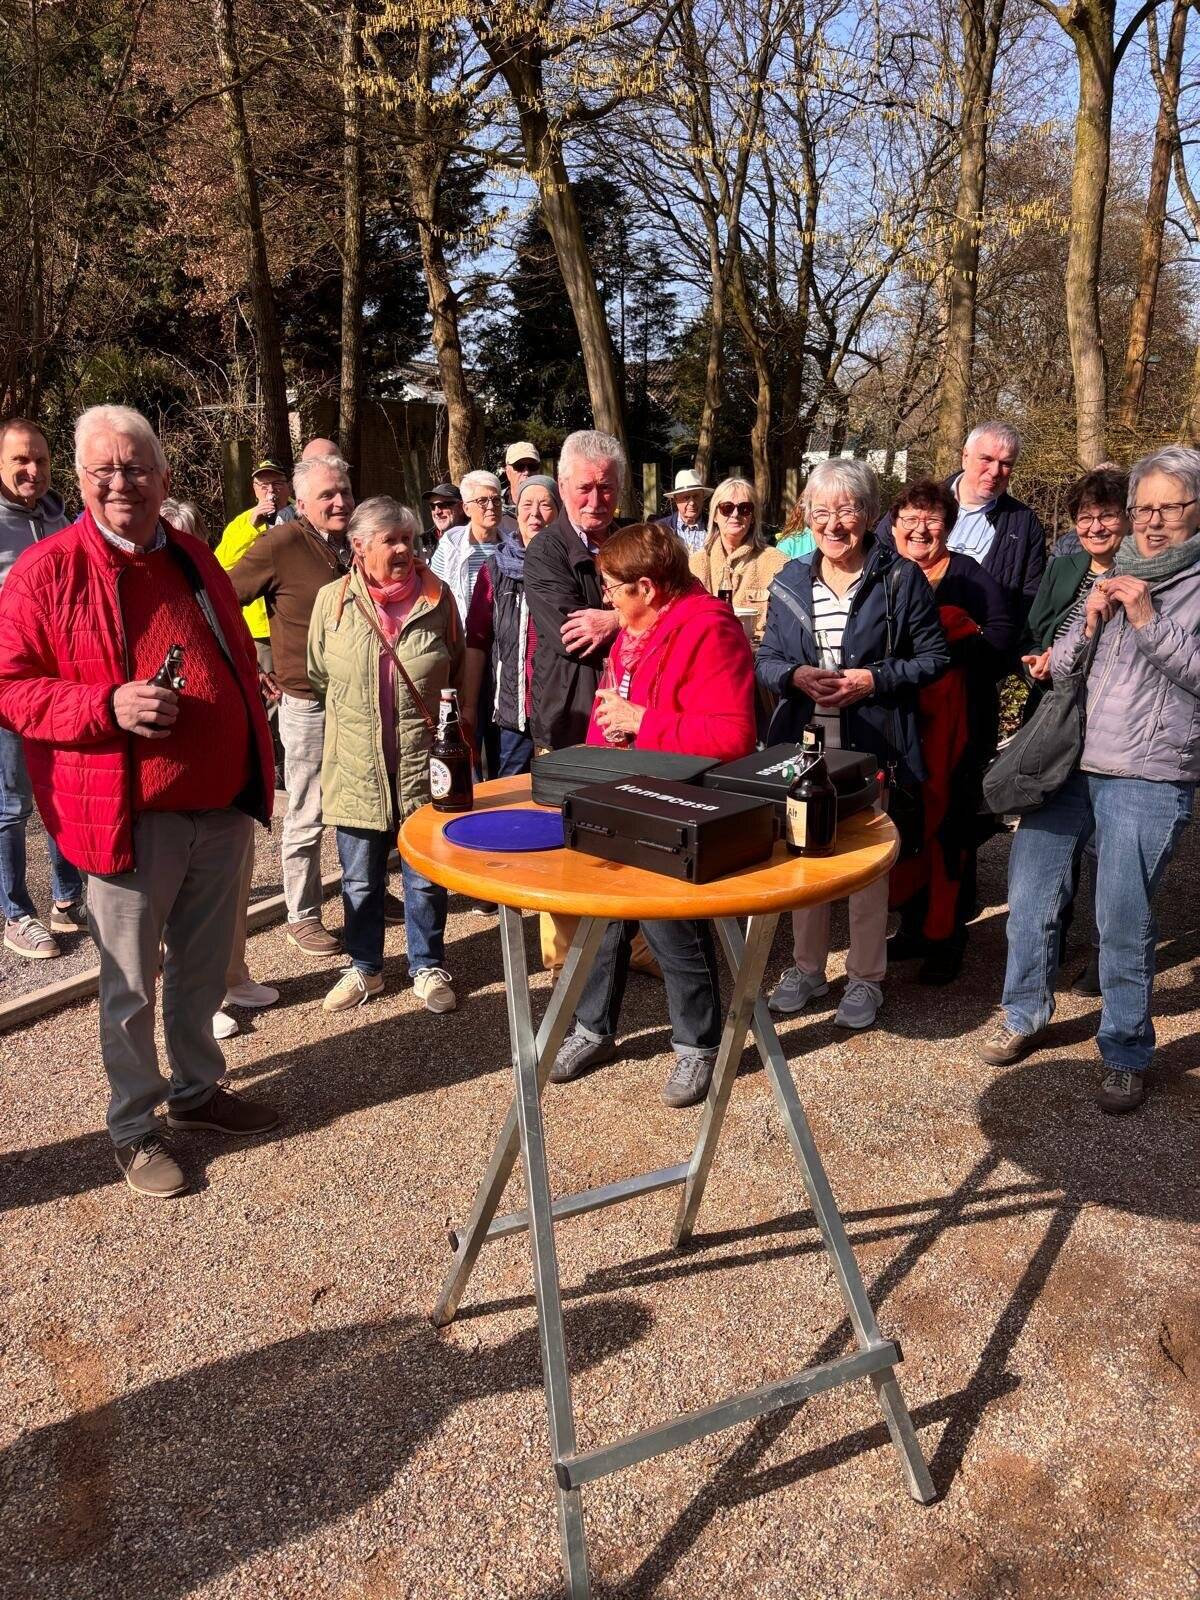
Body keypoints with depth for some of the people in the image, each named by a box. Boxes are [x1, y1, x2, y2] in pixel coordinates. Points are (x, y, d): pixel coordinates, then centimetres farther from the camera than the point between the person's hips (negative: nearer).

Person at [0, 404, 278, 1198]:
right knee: (132, 985, 7)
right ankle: (135, 1127, 24)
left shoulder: (198, 561, 9)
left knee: (204, 969, 19)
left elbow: (241, 666, 18)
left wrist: (256, 770, 15)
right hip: (130, 817, -5)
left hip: (222, 808, 5)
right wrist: (107, 707, -24)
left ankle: (198, 1089, 38)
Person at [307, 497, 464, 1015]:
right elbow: (319, 674, 12)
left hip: (423, 766, 0)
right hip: (356, 768, 1)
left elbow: (458, 673, 11)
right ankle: (364, 967, 31)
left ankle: (427, 967, 27)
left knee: (426, 878, 10)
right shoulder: (332, 600, -2)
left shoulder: (438, 597, -1)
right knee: (360, 879, 13)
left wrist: (445, 727, 9)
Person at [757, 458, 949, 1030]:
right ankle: (807, 967, 29)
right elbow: (765, 661, 9)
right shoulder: (791, 582, 7)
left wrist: (874, 680, -15)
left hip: (872, 747, -3)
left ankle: (865, 978, 22)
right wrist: (796, 676, -13)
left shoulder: (902, 579, -3)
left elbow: (934, 658, -1)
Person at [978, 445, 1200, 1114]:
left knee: (1124, 922, -1)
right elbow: (1055, 665, 16)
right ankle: (1024, 1015, 27)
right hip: (1067, 764, 5)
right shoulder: (1115, 575, 18)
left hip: (1146, 779, -5)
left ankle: (1126, 1053, 16)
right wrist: (1089, 626, -2)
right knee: (1031, 895, 8)